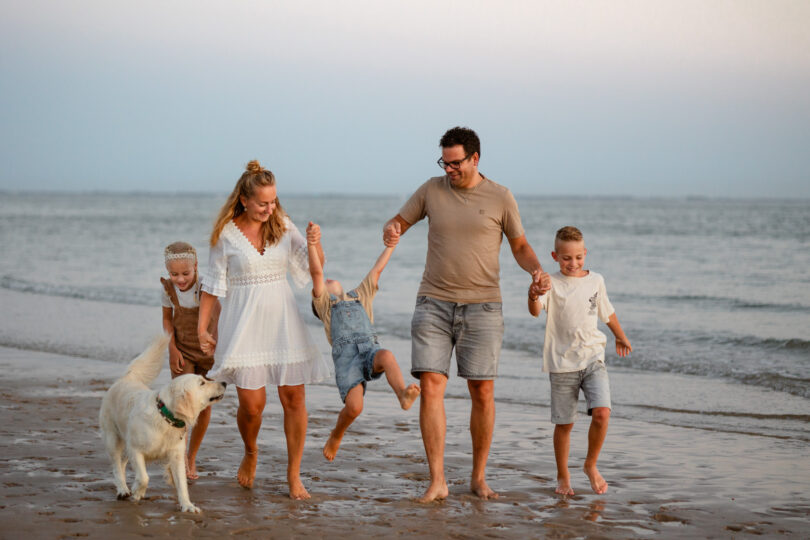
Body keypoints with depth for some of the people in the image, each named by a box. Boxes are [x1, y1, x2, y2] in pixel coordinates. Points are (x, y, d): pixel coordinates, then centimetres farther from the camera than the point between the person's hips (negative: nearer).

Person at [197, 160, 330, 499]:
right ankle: (250, 454, 25)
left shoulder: (282, 225, 5)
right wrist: (202, 328, 2)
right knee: (252, 402, -8)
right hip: (244, 322, -3)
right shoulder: (227, 233, -2)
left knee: (294, 397, -2)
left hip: (283, 319, 3)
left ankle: (294, 474, 10)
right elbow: (212, 283, 4)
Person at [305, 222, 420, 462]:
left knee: (387, 356, -34)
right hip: (345, 355, -2)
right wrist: (312, 244, -8)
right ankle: (336, 436, 10)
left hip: (370, 350, 2)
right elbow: (316, 273, 7)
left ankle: (403, 395, -59)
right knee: (354, 407, -20)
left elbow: (377, 269, 35)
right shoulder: (323, 302, 23)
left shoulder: (360, 296, 35)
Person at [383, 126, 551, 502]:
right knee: (430, 386, -9)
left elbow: (520, 247, 8)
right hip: (433, 303, 1)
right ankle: (437, 481, -6)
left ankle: (478, 477, 16)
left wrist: (537, 271, -13)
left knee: (483, 392, 0)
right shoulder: (432, 190, 6)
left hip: (482, 306, -1)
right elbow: (398, 222, 13)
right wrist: (390, 233, -12)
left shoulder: (500, 198, 2)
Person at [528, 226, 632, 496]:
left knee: (601, 413, -15)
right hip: (562, 362, -2)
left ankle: (591, 465, 7)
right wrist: (533, 296, -45)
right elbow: (536, 311, -22)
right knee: (564, 423, 4)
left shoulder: (596, 281, 7)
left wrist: (621, 338, 38)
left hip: (593, 358, 2)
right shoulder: (552, 283, -5)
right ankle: (563, 477, 20)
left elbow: (607, 312, 24)